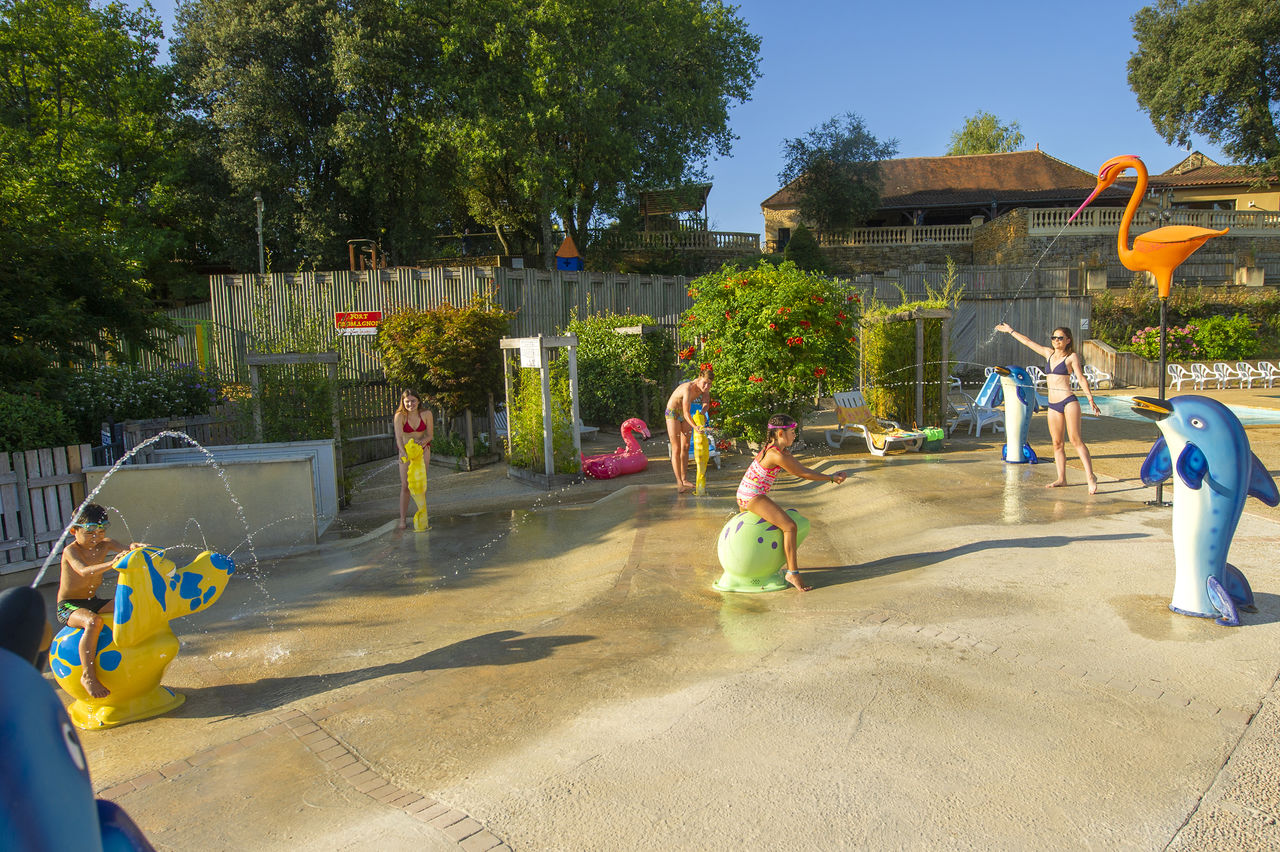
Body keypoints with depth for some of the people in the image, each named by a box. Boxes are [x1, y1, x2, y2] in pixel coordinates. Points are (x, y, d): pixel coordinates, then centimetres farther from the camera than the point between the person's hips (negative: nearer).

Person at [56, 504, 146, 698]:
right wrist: (110, 564, -52)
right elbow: (84, 571, -34)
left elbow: (125, 550, -15)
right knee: (93, 622, -36)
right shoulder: (70, 550, -16)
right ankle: (88, 676, -31)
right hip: (68, 607, -6)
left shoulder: (105, 544, 2)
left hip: (93, 602, 7)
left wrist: (134, 548, -41)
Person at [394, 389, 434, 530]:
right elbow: (399, 437, -27)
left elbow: (430, 435, -4)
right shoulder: (400, 416, -17)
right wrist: (404, 454, -42)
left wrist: (422, 442, -27)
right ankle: (402, 519, -2)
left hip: (423, 451, 1)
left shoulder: (426, 414, -12)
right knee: (405, 485, -5)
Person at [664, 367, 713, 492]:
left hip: (685, 415, 8)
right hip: (672, 413, -8)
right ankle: (679, 482, -9)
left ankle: (684, 479, 12)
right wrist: (695, 427, -56)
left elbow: (706, 404, -14)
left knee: (685, 447, 7)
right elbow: (686, 412, -42)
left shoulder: (705, 388, -12)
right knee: (676, 449, -8)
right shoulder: (688, 388, -35)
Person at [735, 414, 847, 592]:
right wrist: (831, 478, -4)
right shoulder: (777, 455, -22)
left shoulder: (782, 450, 8)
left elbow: (803, 469, 8)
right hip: (753, 497, -11)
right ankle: (793, 573, -9)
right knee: (790, 526, -15)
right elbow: (802, 474, -14)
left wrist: (831, 476, 3)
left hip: (745, 497, 11)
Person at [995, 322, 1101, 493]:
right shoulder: (1049, 353, 16)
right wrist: (1010, 331, 32)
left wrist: (1090, 399, -14)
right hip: (1053, 406, 5)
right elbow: (1028, 342, 25)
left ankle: (1090, 476, -14)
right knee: (1057, 443, 5)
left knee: (1076, 440, -13)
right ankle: (1061, 479, 10)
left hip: (1068, 402, -5)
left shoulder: (1072, 357, 2)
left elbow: (1081, 378, -5)